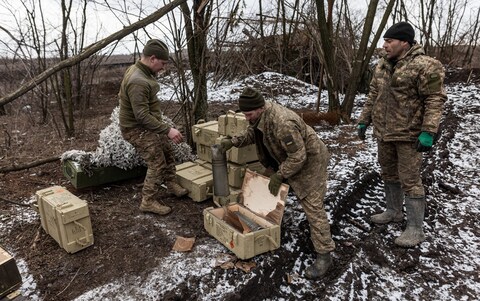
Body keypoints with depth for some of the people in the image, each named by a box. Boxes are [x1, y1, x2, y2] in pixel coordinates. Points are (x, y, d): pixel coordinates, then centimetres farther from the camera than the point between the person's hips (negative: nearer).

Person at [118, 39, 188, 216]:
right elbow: (142, 116, -32)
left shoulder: (139, 71, 4)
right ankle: (148, 202, 7)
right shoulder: (138, 82, -30)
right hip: (137, 129, -10)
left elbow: (121, 96, 18)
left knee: (167, 153, 19)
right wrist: (168, 130, -31)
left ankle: (171, 185, 37)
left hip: (148, 126, 10)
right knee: (157, 164, -7)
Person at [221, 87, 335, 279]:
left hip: (309, 160, -9)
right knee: (274, 194, 20)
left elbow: (298, 157, -32)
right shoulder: (259, 116, -9)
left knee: (313, 207, -9)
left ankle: (324, 254, -1)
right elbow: (251, 135, 11)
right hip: (287, 160, 9)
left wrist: (279, 175, -23)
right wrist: (233, 141, -5)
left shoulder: (283, 123, -38)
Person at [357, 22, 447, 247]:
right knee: (389, 174, 18)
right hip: (384, 132, 8)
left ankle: (415, 229, 10)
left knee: (409, 181, -2)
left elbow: (435, 99, -17)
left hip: (408, 134, -7)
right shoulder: (382, 65, 8)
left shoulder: (424, 66, -15)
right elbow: (373, 96, 15)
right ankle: (394, 211, 37)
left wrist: (428, 132, -23)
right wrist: (364, 120, 14)